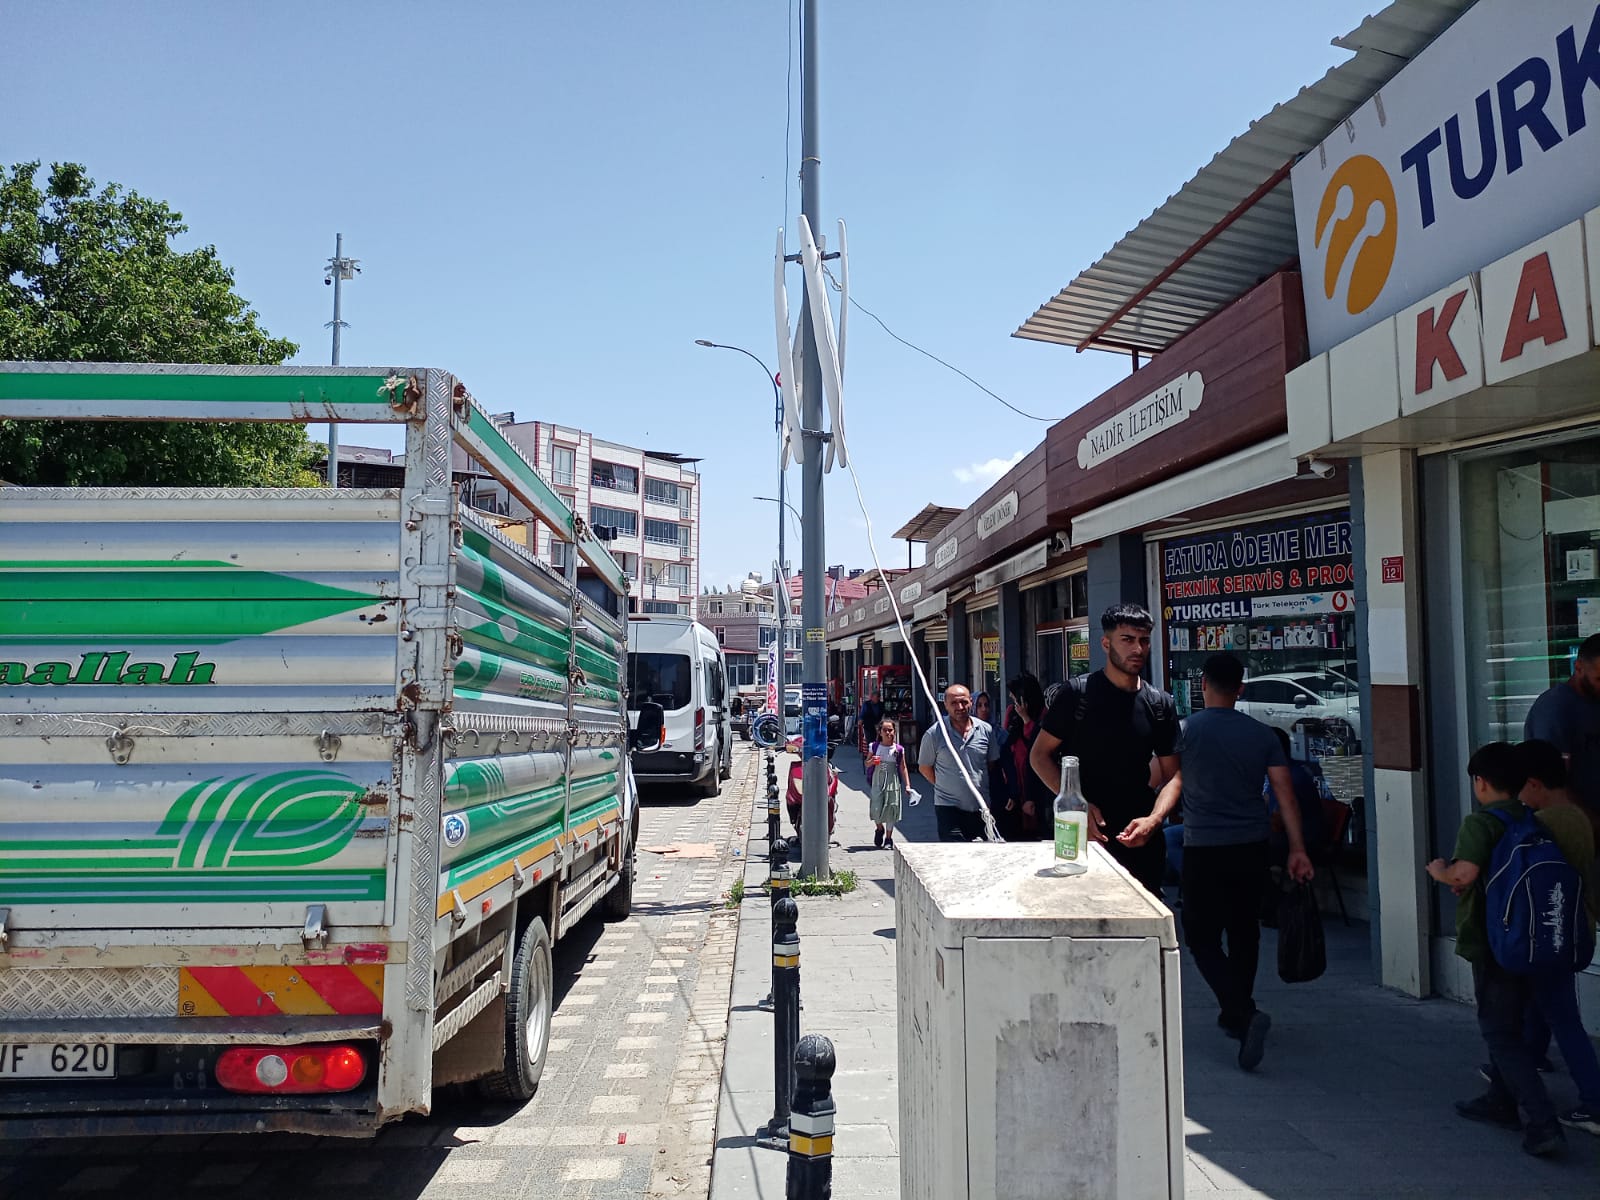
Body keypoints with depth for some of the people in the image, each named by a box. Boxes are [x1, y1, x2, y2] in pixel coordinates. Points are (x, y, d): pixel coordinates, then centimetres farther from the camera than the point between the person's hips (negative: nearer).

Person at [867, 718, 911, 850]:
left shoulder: (899, 749, -1)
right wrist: (872, 762, -16)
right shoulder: (874, 747, 0)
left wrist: (907, 785, -2)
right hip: (877, 782, 0)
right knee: (876, 808, -5)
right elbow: (867, 764, 8)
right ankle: (880, 829, 26)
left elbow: (903, 768, 4)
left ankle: (888, 838, 14)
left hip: (893, 782, 0)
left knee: (891, 809, 1)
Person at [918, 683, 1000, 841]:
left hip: (981, 807, 3)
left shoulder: (985, 730, 3)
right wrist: (945, 786, 2)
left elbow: (994, 763, 14)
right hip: (948, 806, -3)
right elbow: (924, 767, 5)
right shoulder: (934, 733, -6)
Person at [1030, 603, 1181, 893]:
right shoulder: (1077, 693, -5)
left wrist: (1153, 821, -13)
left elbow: (1172, 776, 6)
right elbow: (1039, 755, -2)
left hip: (1140, 839, 3)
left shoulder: (1161, 704, 5)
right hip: (1082, 835, -3)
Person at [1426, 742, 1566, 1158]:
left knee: (1502, 1034, 0)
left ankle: (1542, 1123, -6)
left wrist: (1439, 870, -9)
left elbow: (1464, 874, -31)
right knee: (1512, 1025, 20)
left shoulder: (1479, 822, -18)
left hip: (1493, 943, -8)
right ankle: (1501, 1102, 33)